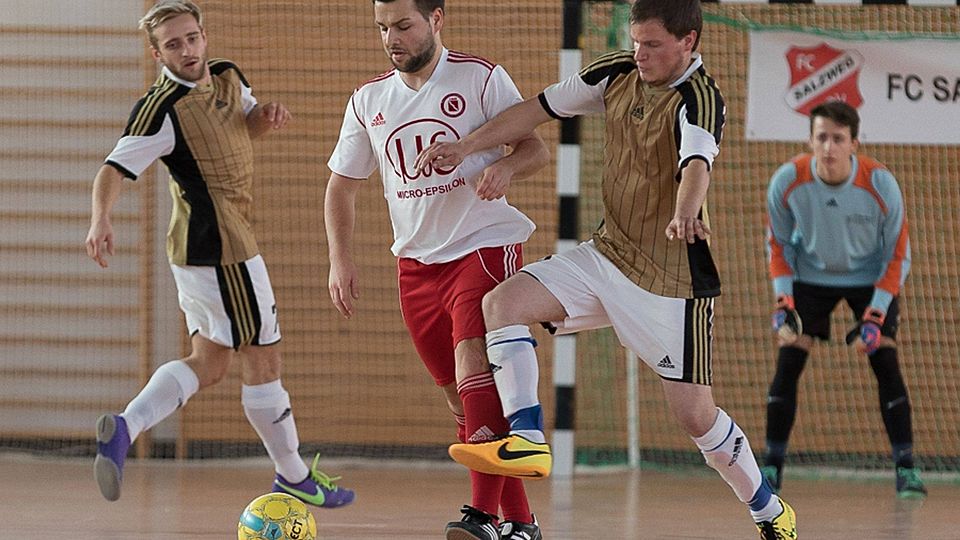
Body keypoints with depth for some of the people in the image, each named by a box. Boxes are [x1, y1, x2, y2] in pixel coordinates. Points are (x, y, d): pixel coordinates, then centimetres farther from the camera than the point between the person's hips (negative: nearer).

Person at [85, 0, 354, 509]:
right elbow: (115, 168, -25)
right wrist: (100, 219, -43)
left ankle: (124, 428, -1)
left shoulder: (227, 76, 6)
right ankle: (293, 477, 16)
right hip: (222, 247, -9)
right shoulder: (161, 110, -19)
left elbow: (247, 121, 24)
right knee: (263, 358, 2)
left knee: (208, 363, 13)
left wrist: (266, 115, 0)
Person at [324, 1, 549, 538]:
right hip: (417, 262, 6)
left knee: (475, 374, -24)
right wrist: (341, 259, 0)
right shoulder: (369, 100, 8)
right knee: (462, 398, 7)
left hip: (485, 247, -6)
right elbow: (342, 186, 13)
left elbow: (536, 148, -3)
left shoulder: (481, 78, -6)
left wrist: (505, 166, -26)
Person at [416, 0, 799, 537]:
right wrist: (467, 146, 6)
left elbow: (696, 162, -41)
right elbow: (542, 107, 11)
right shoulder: (619, 73, 0)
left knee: (696, 415, -4)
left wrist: (686, 213, -62)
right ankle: (526, 440, -18)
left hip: (671, 277, -7)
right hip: (607, 253, 7)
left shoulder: (700, 99, -21)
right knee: (503, 303, -12)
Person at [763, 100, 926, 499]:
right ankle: (771, 469, 1)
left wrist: (876, 316, -22)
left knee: (886, 364, -12)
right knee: (788, 363, -9)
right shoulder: (787, 182, -23)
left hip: (870, 278, -1)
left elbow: (898, 256, -15)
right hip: (810, 277, 1)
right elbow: (779, 245, -6)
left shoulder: (880, 184, -26)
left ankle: (906, 471, -4)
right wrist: (783, 304, -16)